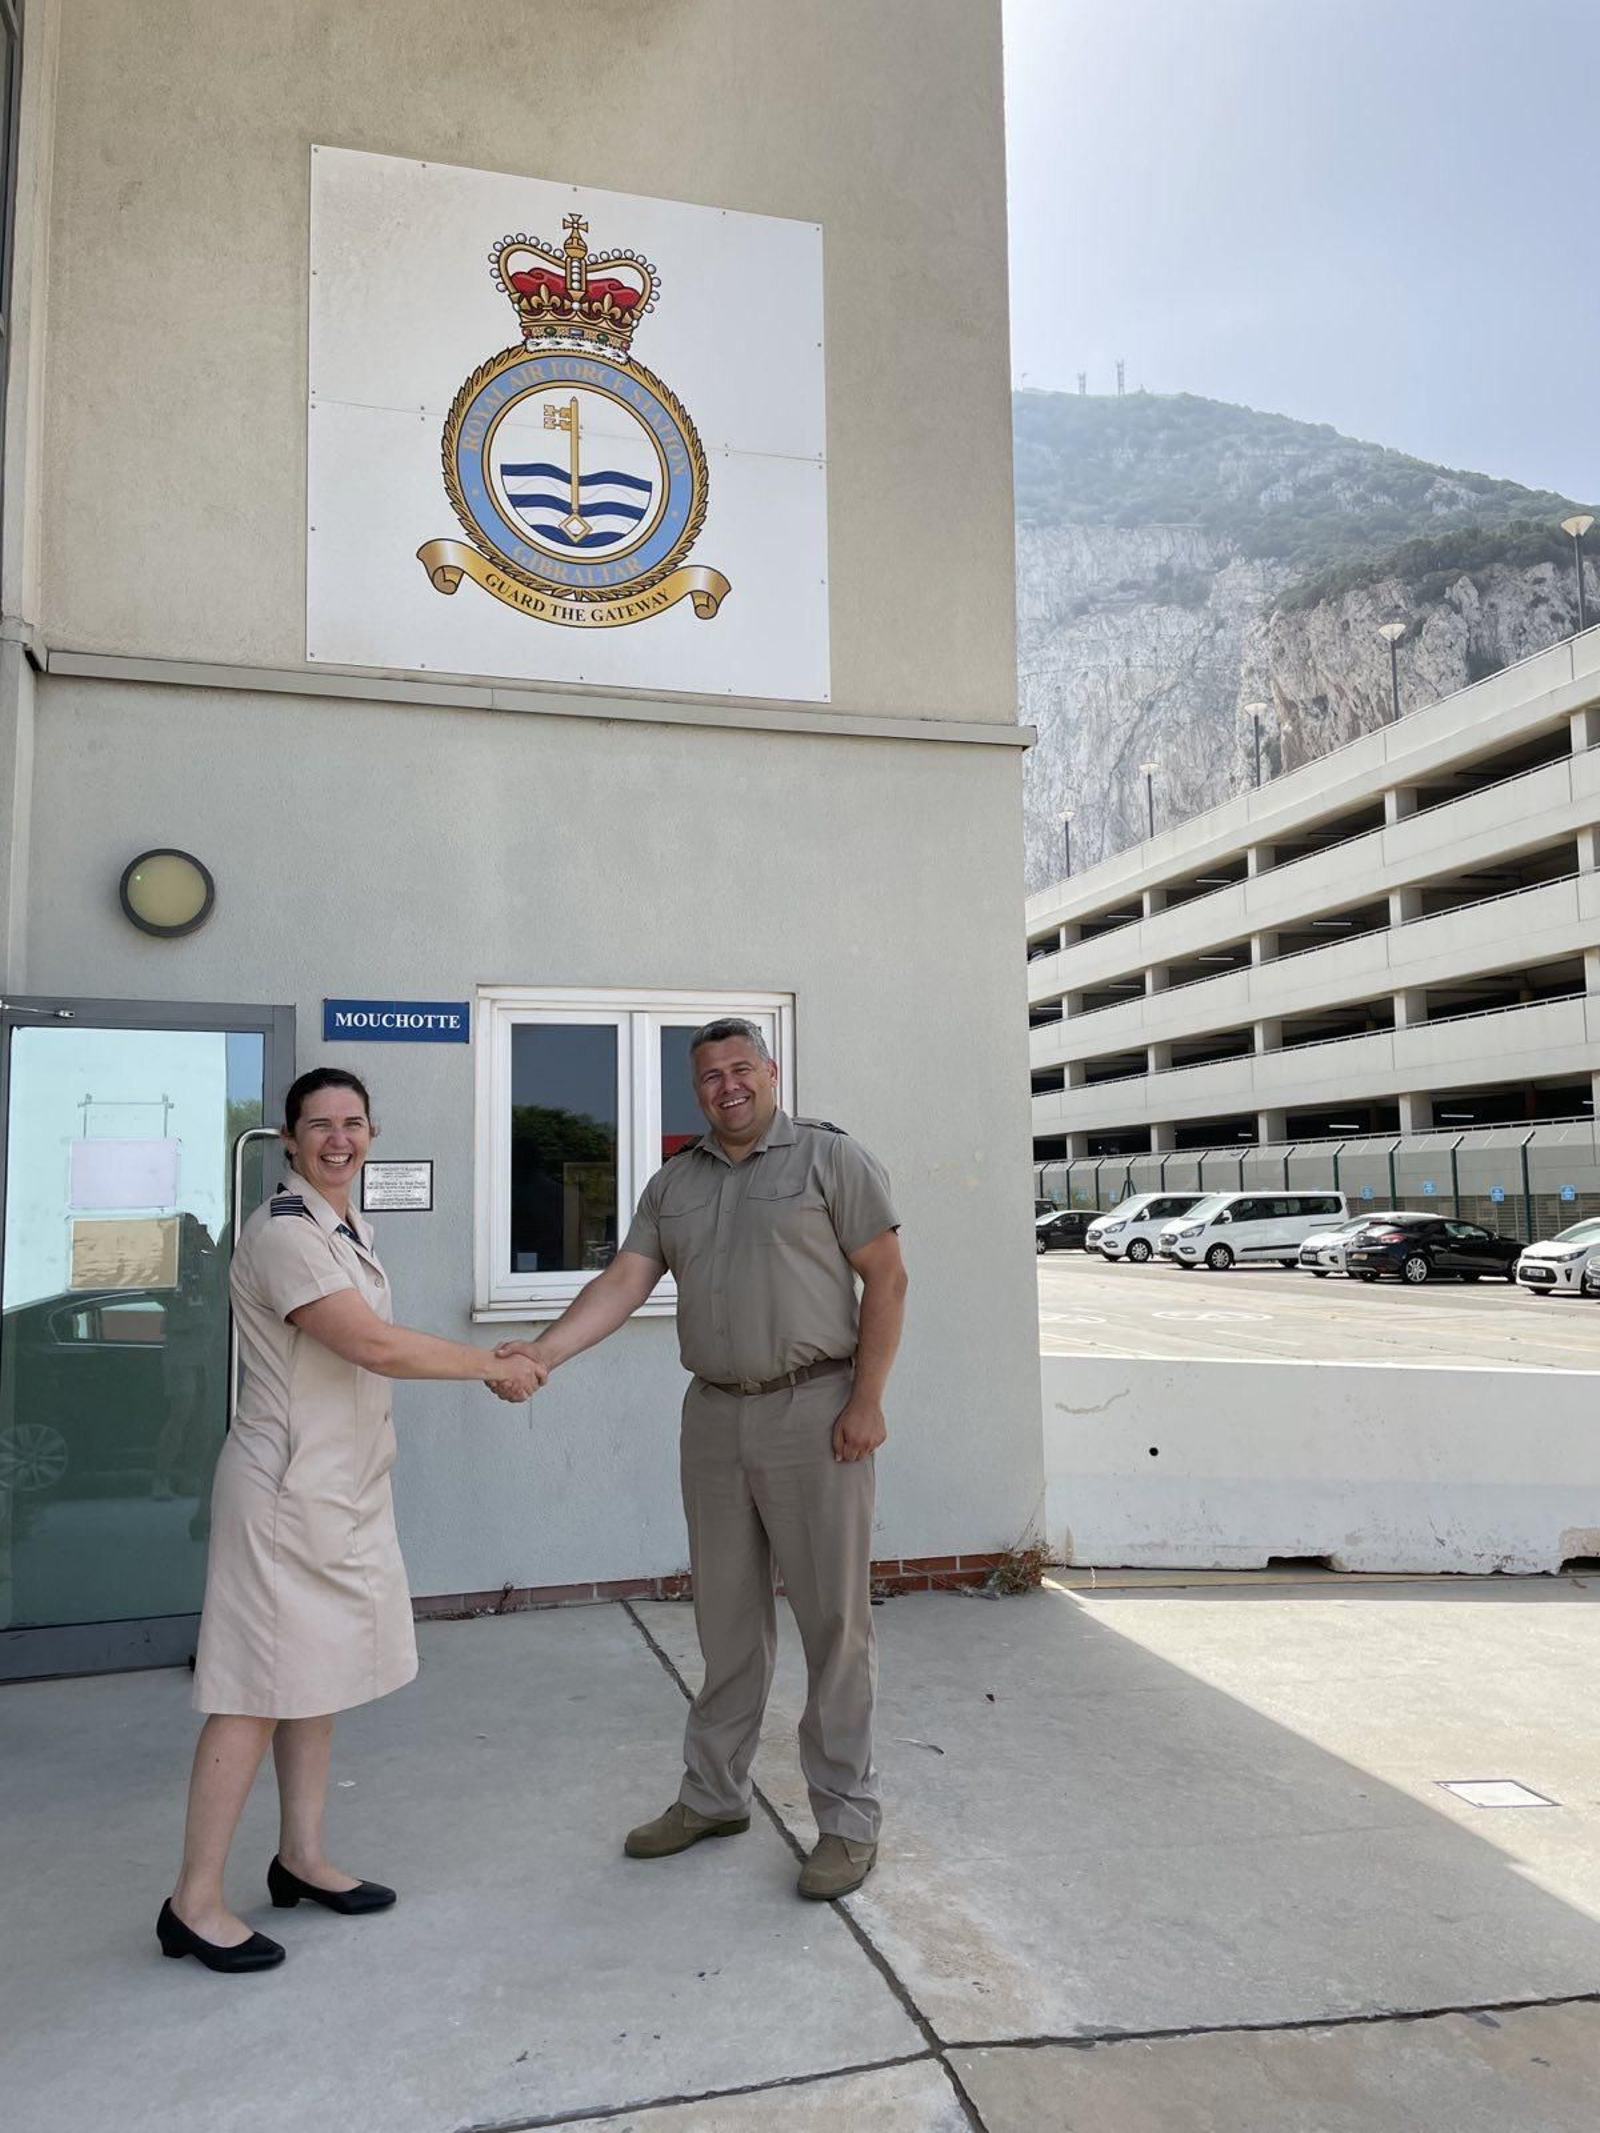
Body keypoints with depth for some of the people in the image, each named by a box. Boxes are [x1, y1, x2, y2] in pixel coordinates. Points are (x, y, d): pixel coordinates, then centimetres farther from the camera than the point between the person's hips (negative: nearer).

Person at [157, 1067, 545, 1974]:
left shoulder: (351, 1229, 11)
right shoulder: (284, 1233, -19)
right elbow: (374, 1345, -25)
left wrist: (494, 1365, 1)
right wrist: (494, 1364, -15)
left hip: (345, 1486, 9)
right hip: (287, 1487, -9)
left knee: (316, 1677, 16)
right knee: (260, 1691, -2)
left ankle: (302, 1858, 29)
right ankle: (195, 1903, 11)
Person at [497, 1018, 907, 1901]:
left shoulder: (830, 1157, -4)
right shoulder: (674, 1182, 11)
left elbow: (886, 1279, -6)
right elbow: (623, 1281, 3)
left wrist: (867, 1400, -12)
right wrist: (543, 1351, -13)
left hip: (814, 1411, -5)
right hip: (714, 1415, 5)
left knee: (833, 1616, 3)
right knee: (726, 1619, 15)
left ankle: (848, 1818, 16)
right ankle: (713, 1795, 30)